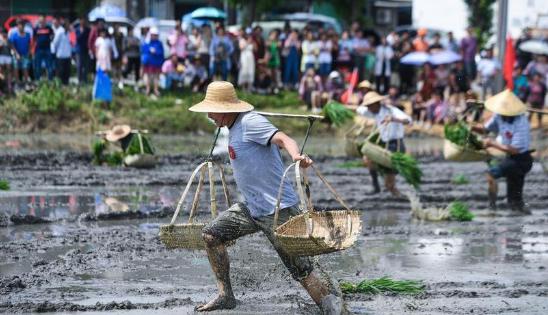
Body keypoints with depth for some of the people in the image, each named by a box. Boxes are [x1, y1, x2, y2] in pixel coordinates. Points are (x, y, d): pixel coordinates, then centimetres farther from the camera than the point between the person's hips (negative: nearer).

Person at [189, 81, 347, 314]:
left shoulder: (250, 122, -16)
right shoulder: (235, 128, 12)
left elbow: (283, 139, -30)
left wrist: (296, 156, -52)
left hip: (277, 209, -10)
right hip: (251, 207, 10)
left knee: (300, 268, -12)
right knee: (211, 235, 8)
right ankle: (226, 296, 16)